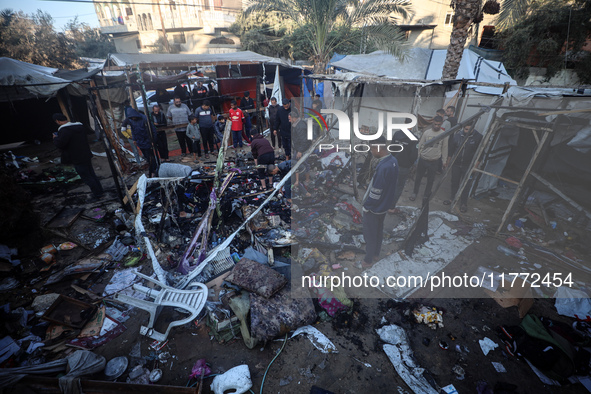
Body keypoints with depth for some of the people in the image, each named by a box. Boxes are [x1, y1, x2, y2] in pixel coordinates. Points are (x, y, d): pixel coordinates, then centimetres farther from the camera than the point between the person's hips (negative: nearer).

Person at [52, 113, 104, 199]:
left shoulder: (64, 131, -20)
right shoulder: (80, 126, 7)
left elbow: (59, 144, -22)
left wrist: (55, 138, 0)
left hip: (78, 159, -8)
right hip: (87, 155, 8)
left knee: (86, 177, 3)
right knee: (92, 174, 18)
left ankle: (97, 194, 9)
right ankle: (100, 191, 24)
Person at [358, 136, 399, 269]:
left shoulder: (383, 167, -32)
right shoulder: (393, 161, -3)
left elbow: (376, 191, -27)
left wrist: (366, 206, -12)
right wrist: (392, 205, 18)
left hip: (374, 208, -9)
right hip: (385, 205, 9)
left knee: (370, 234, 10)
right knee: (379, 230, 24)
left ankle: (368, 260, 28)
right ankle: (376, 254, 44)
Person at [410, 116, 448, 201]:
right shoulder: (427, 132, -3)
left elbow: (444, 148, 3)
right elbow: (420, 145, 2)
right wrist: (417, 158, 2)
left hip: (434, 161, 0)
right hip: (423, 159, 0)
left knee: (430, 180, 11)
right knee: (418, 177, 11)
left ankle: (426, 195, 27)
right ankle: (415, 193, 28)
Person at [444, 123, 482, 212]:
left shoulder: (478, 137, -9)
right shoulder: (457, 135, -4)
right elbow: (451, 148, 7)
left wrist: (475, 165, -7)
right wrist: (448, 161, 10)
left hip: (468, 165, -2)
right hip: (456, 164, 3)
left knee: (466, 184, 2)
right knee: (454, 182, 14)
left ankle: (463, 203, 13)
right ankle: (453, 198, 31)